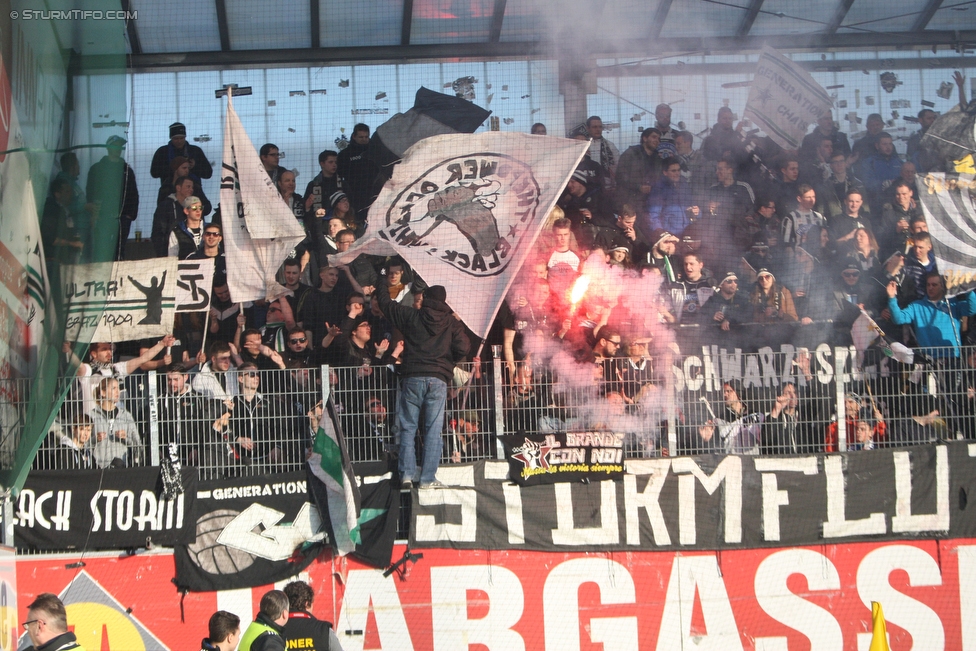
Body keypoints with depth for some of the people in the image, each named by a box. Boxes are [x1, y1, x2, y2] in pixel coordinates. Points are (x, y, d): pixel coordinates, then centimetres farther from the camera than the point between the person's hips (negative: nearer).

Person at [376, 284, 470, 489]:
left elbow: (387, 305, 21)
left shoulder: (411, 316, 8)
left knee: (408, 428, 6)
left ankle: (407, 474, -3)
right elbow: (462, 348, -2)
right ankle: (427, 478, -2)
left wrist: (382, 292, 44)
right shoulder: (452, 323, 7)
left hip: (412, 378, 0)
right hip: (438, 379, 0)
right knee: (433, 430, 1)